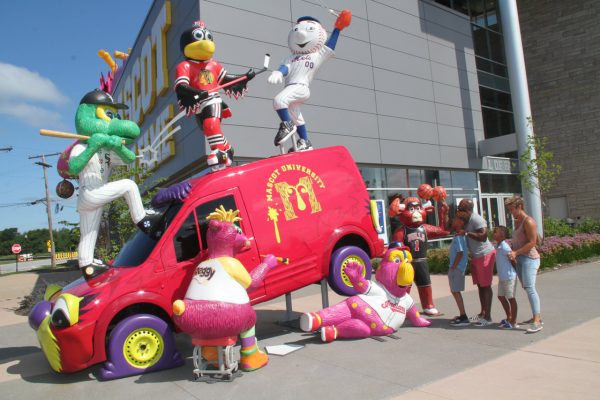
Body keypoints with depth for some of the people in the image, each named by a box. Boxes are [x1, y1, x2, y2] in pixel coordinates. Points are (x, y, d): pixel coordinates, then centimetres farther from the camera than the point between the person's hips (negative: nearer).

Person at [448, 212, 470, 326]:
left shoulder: (459, 237, -18)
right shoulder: (459, 235, 9)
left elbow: (460, 253, -23)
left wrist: (453, 267, -18)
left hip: (457, 268, -10)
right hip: (455, 268, 10)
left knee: (455, 291, -5)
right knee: (455, 291, 15)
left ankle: (464, 317, 0)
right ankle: (462, 316, 24)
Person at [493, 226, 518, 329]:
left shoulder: (504, 247, -20)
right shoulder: (498, 246, 9)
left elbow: (513, 260, -17)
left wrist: (514, 273, -8)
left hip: (509, 277, -10)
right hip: (502, 277, 10)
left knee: (511, 298, 1)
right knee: (501, 296, 17)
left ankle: (513, 322, 12)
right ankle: (509, 318, 31)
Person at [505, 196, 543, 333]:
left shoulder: (528, 221, -12)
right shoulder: (516, 222, 16)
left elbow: (532, 242, -18)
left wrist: (516, 252, -20)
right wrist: (511, 251, 5)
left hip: (529, 258, -9)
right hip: (519, 259, 9)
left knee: (529, 288, -16)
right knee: (527, 288, 13)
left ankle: (537, 322, -17)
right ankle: (537, 316, 23)